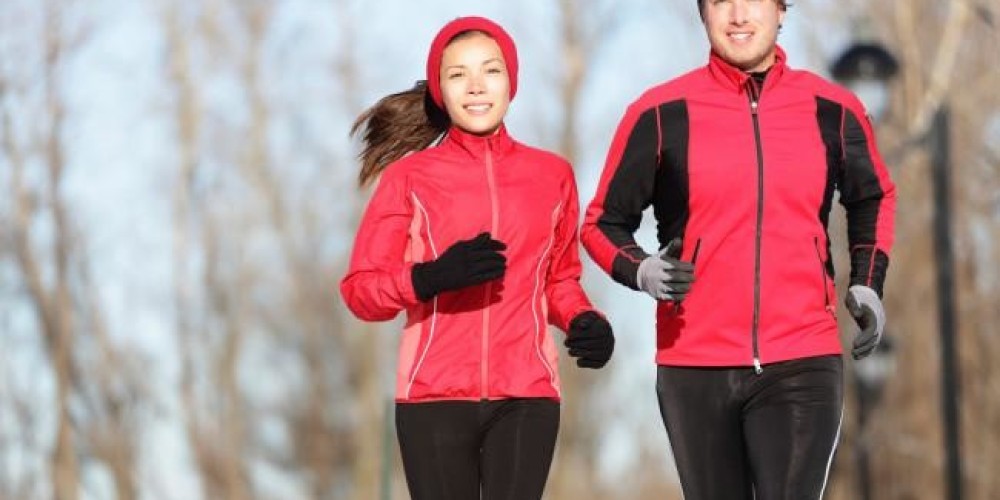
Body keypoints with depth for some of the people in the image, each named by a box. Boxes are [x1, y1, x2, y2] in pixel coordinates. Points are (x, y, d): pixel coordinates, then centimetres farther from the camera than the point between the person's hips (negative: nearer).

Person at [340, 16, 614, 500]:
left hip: (526, 397, 1)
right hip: (434, 397, -1)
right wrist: (432, 277, -18)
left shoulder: (552, 175, 12)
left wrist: (584, 322, 1)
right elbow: (360, 290, 1)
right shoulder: (409, 177, 4)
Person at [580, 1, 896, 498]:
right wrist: (641, 271, -12)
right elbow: (603, 221, 8)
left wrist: (867, 285, 11)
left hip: (804, 363, 0)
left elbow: (872, 198, 25)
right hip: (694, 367, 0)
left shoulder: (834, 111, 6)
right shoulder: (661, 112, -1)